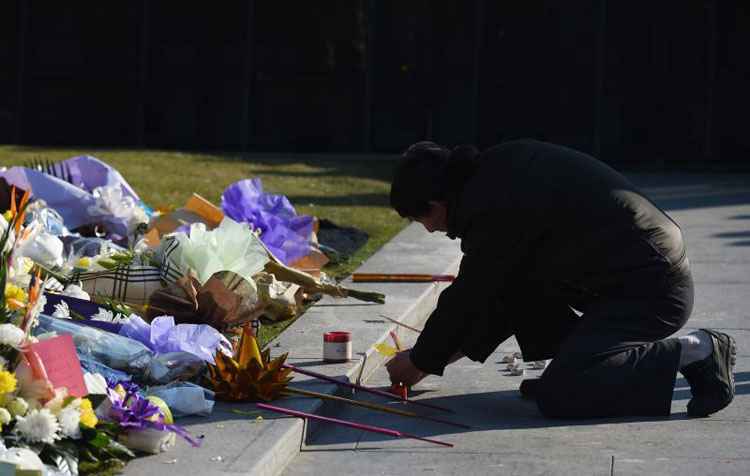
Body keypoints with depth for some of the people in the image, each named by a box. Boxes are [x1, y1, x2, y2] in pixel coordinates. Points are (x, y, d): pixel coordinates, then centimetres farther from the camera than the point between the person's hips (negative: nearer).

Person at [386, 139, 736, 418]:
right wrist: (459, 348, 22)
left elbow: (468, 299, -8)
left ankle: (692, 355, -11)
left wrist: (420, 363, 8)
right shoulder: (498, 166, 10)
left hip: (650, 290, -10)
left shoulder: (494, 211, -20)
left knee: (557, 396, -18)